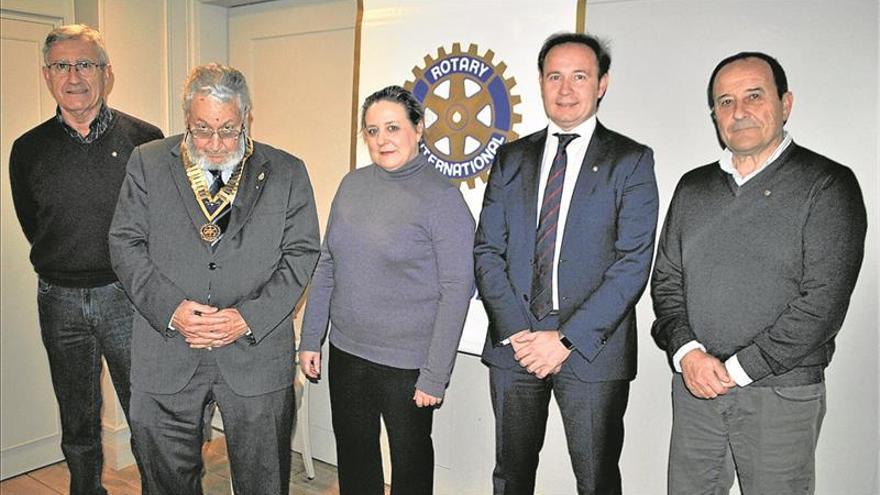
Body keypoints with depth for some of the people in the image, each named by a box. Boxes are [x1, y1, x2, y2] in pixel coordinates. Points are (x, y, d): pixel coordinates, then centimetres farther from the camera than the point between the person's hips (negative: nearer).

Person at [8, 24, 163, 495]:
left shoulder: (145, 139, -4)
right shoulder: (29, 150, 4)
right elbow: (33, 227, 14)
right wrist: (67, 272, 8)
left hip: (129, 295, -2)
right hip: (60, 301, 3)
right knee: (78, 425, 16)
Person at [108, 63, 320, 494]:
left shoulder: (287, 173, 1)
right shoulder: (147, 163, 4)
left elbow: (301, 254, -1)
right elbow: (125, 244, 2)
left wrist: (249, 317, -13)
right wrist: (170, 308, -13)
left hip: (257, 352, 0)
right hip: (166, 352, 1)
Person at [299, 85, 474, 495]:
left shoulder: (442, 197, -12)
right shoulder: (352, 185, 4)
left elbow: (457, 290, -14)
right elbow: (326, 266, 9)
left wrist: (436, 375, -15)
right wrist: (310, 338, 8)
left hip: (407, 362, -5)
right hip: (345, 352, 5)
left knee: (411, 457, 14)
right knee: (353, 454, 20)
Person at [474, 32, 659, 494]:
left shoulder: (631, 160, -1)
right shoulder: (511, 158, 9)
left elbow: (633, 263, -9)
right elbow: (487, 252, 4)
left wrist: (567, 339, -15)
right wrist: (516, 331, -8)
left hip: (592, 349, -3)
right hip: (513, 342, 3)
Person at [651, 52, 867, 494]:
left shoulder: (828, 185, -5)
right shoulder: (692, 188, 9)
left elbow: (824, 301, -13)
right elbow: (666, 280, 7)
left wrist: (738, 368, -14)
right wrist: (687, 353, -9)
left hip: (781, 393, -3)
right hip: (693, 386, 4)